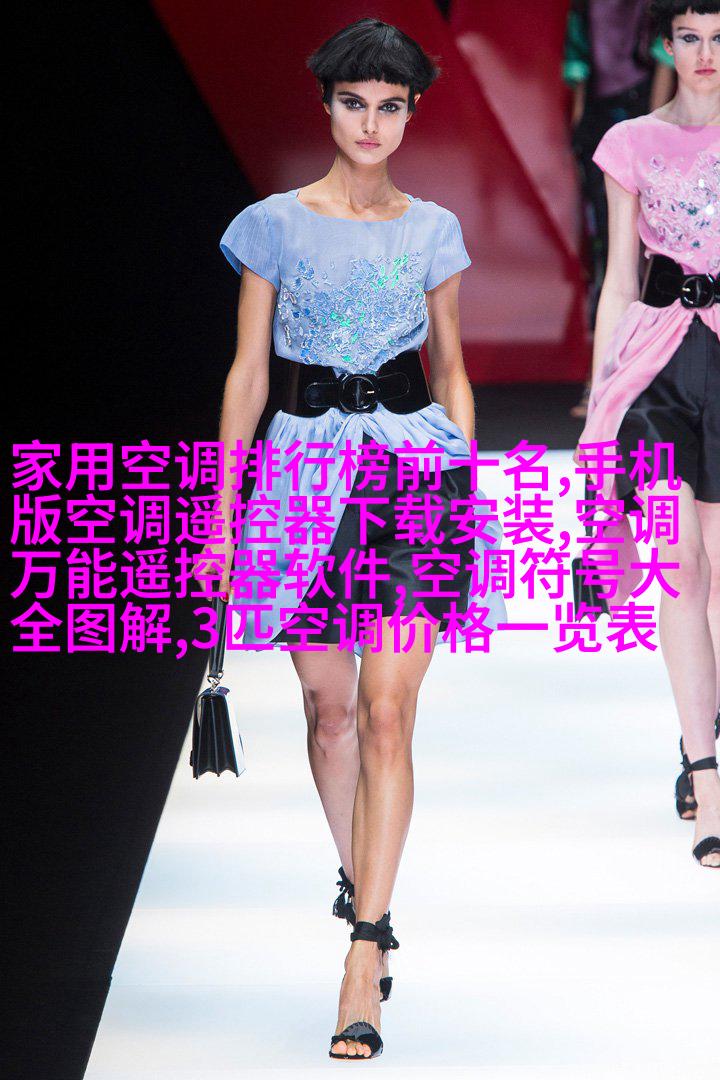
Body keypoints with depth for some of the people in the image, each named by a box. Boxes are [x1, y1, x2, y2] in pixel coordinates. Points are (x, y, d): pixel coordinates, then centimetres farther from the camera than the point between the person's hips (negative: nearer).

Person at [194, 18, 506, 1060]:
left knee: (388, 711, -9)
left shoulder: (432, 229, 7)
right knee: (329, 708, 8)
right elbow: (247, 372, 5)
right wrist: (223, 507, 3)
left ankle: (364, 950, -10)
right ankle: (360, 886, 32)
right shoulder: (276, 223, 3)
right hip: (307, 459, 1)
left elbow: (451, 369, 14)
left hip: (416, 458, 0)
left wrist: (469, 484, 8)